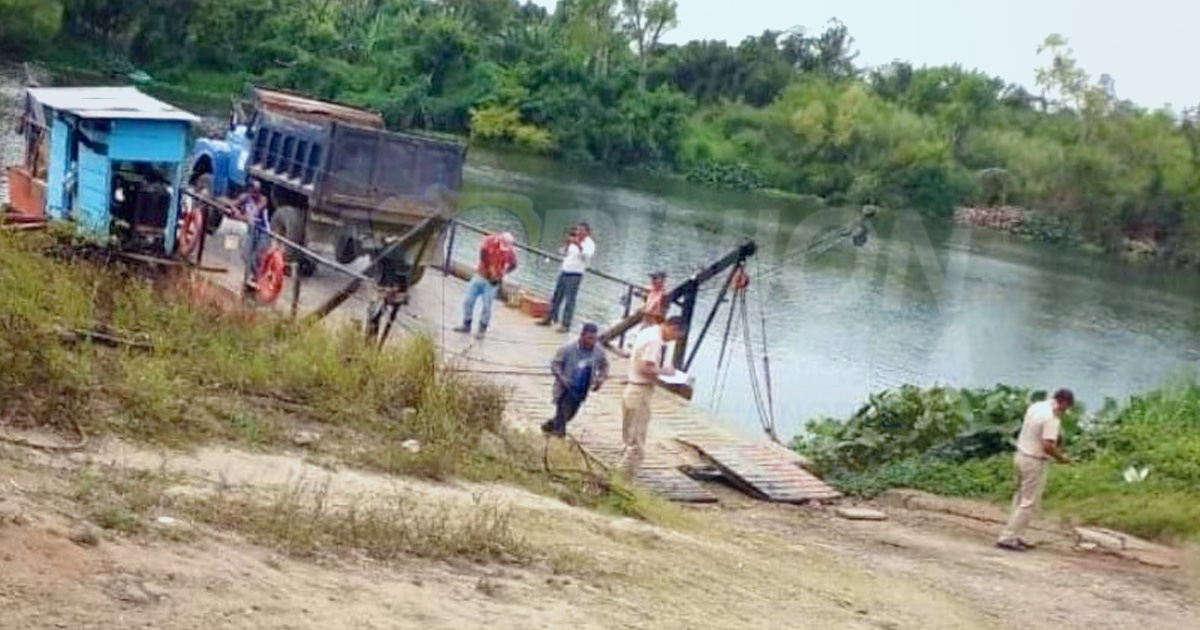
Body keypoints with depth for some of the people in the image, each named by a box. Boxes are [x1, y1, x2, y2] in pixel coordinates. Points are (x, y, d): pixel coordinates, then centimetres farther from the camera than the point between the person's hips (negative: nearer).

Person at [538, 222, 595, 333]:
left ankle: (566, 324, -4)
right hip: (564, 271, 7)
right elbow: (564, 254, 18)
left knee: (569, 300, -7)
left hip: (575, 275, -7)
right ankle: (549, 318, 22)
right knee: (556, 296, 12)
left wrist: (579, 245, -41)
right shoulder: (574, 242, 14)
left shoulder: (589, 244, -6)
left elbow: (587, 255, -26)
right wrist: (567, 244, 0)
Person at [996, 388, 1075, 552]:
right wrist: (1061, 457, -9)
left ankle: (1012, 536, 21)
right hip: (1034, 462, -9)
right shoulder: (1052, 418, -21)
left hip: (1021, 456, 9)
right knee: (1029, 503, -2)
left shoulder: (1035, 407, 6)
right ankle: (1007, 538, -3)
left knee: (1020, 498, 18)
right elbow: (1047, 446, -27)